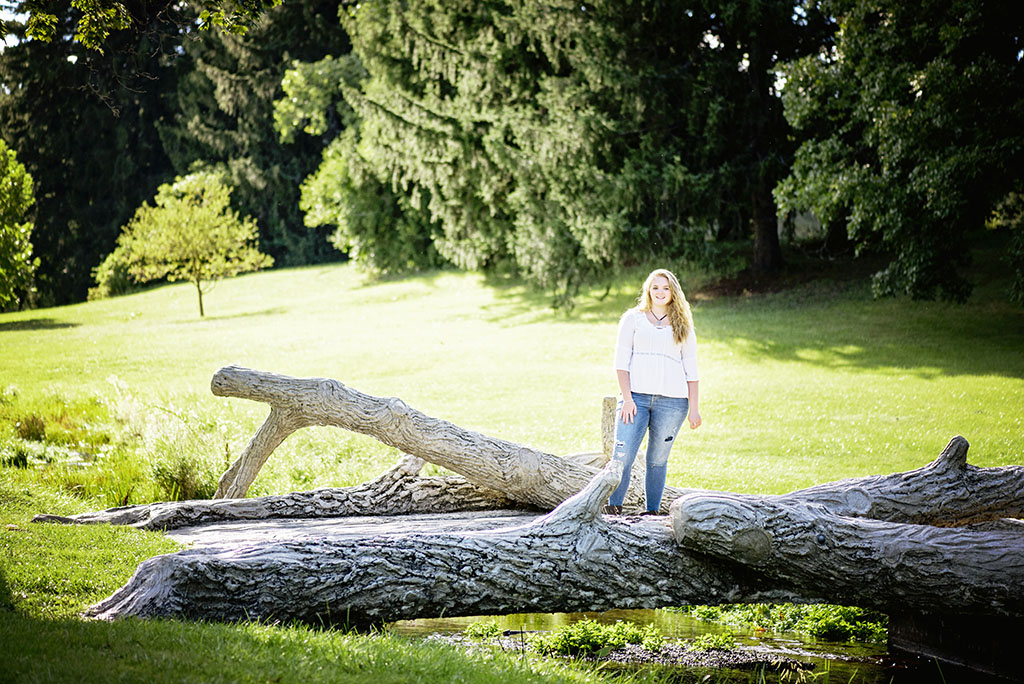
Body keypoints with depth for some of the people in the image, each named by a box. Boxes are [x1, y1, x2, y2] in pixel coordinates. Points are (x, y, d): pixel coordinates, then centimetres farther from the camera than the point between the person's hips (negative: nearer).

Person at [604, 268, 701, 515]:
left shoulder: (682, 325, 14)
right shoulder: (633, 319, 10)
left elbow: (691, 370, 13)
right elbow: (621, 361, 4)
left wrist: (694, 408, 5)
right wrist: (627, 398, -7)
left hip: (672, 402, 1)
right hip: (637, 396, -1)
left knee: (658, 459, 3)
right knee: (623, 456, -12)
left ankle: (652, 511, 10)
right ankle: (613, 508, -3)